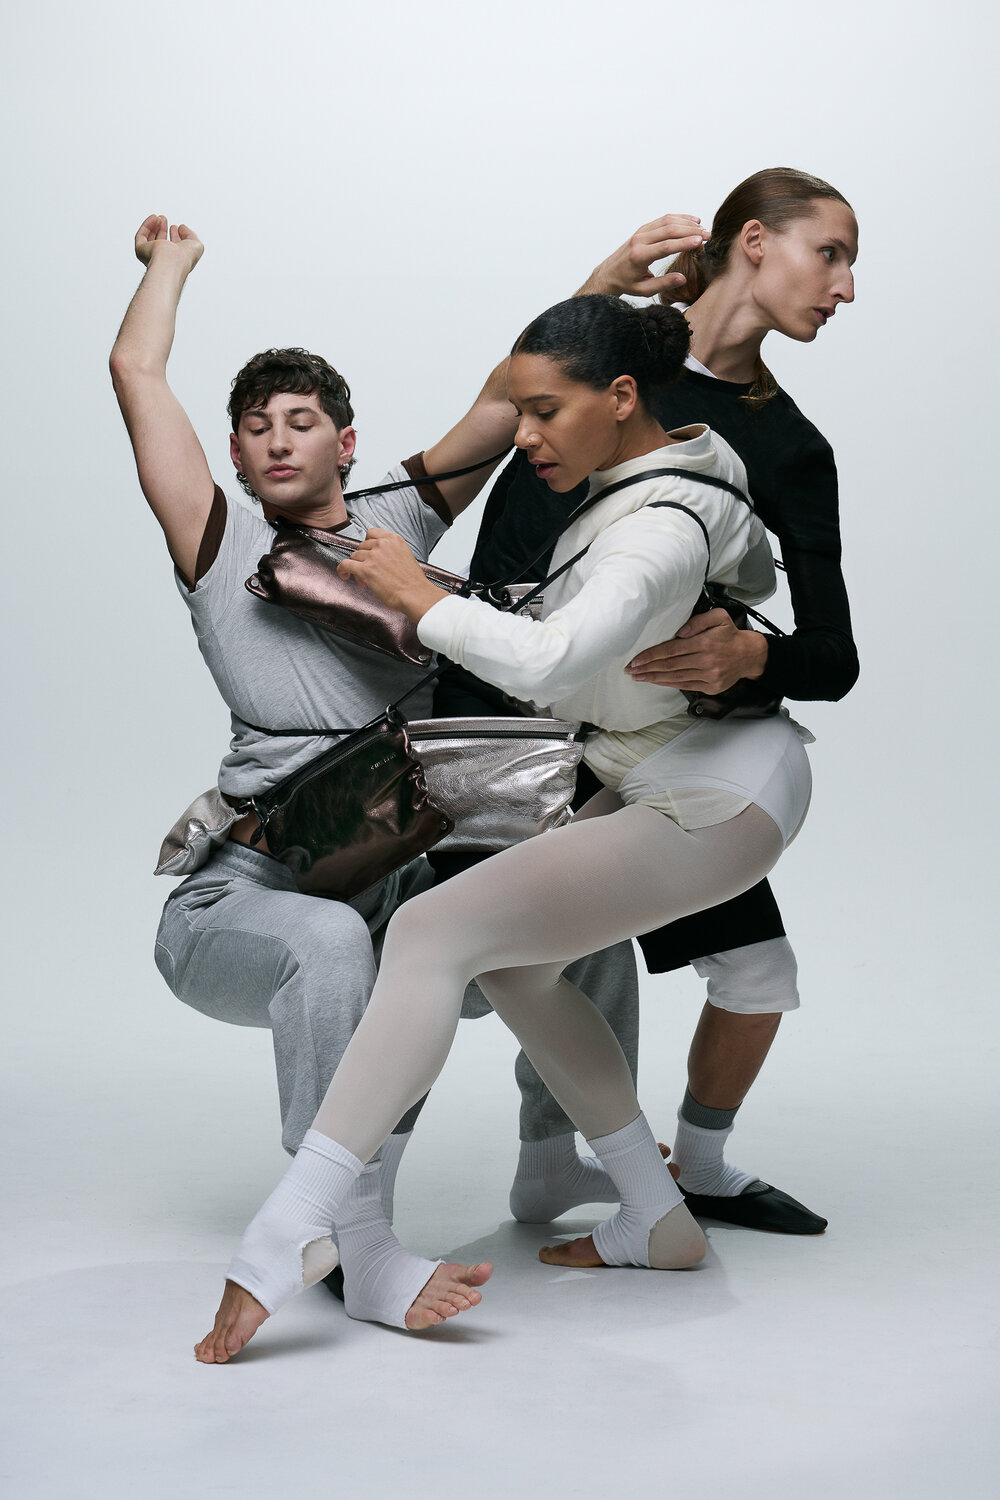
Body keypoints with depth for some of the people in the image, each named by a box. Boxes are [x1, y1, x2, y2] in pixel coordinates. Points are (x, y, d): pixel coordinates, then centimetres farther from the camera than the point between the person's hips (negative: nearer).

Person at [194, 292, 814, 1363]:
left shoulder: (661, 531, -27)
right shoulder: (672, 464, 2)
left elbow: (548, 662, -43)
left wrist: (423, 600, -28)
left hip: (713, 803, -10)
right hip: (669, 777, 10)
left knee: (430, 934, -18)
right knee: (514, 965, 16)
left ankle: (287, 1237, -20)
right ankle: (657, 1224, 21)